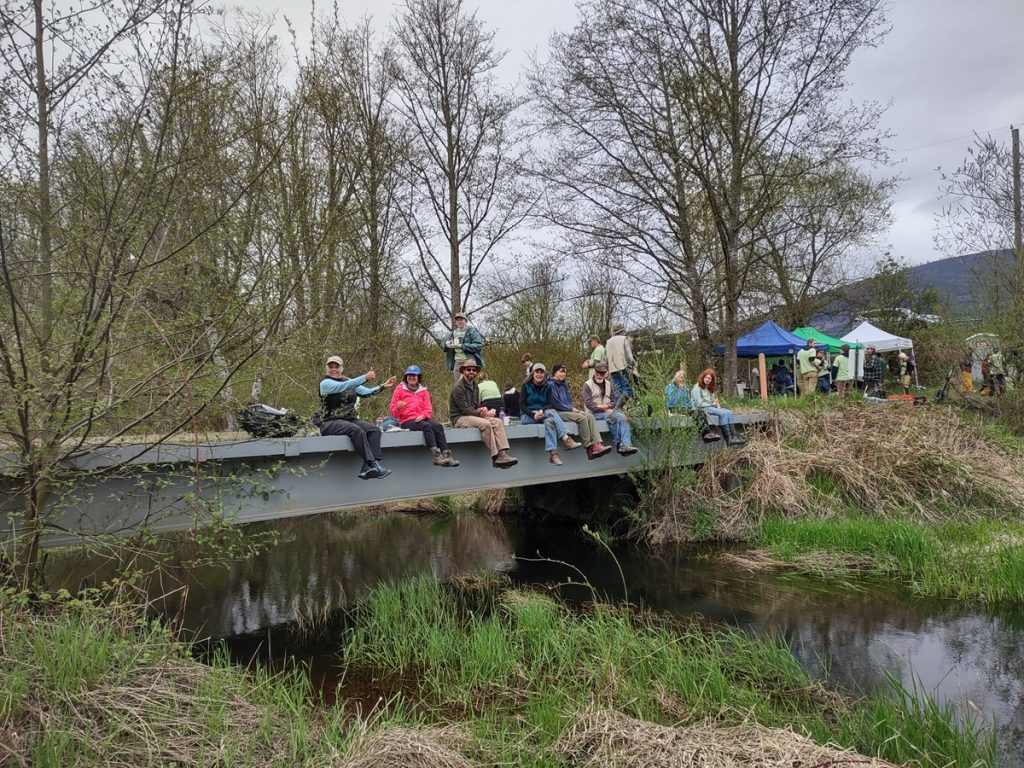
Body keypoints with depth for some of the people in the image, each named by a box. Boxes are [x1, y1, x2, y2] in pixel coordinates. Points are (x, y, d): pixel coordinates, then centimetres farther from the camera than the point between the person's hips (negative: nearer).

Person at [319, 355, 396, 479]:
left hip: (351, 419, 6)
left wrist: (383, 386, -7)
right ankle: (373, 464, -38)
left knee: (374, 430, -19)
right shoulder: (325, 383, -5)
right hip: (330, 423, -6)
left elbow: (367, 392, 8)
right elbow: (342, 386, -23)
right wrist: (365, 378, -30)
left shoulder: (350, 382, 16)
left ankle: (367, 468, -32)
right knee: (356, 430, -34)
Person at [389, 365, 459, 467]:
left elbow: (428, 408, 10)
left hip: (421, 419, 4)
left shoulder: (423, 390, 20)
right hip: (406, 421, -4)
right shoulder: (400, 389, 10)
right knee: (427, 426, -33)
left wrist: (423, 415, -11)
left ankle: (446, 454, -36)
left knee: (438, 426, -27)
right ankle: (436, 456, -45)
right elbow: (393, 412, 5)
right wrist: (398, 407, -18)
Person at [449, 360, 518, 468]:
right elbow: (464, 409, -16)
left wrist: (482, 409, -5)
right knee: (485, 424, -32)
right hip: (459, 418, -8)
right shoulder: (458, 387, -10)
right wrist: (482, 413, -14)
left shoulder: (474, 386, 18)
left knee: (497, 421, -15)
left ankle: (503, 453, -30)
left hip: (473, 415, 8)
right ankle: (495, 458, -30)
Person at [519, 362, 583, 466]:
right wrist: (533, 414, -24)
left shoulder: (547, 386, 8)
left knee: (549, 421, -34)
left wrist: (542, 411, -21)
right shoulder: (526, 385, -1)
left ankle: (552, 453, -46)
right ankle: (566, 439, -45)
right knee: (551, 412, -31)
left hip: (543, 414, 4)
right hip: (527, 416, -4)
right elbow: (522, 405, -7)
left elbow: (551, 404, 1)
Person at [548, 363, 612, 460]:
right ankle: (589, 448, -23)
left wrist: (574, 409, 2)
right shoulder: (550, 385, -5)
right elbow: (556, 403, -12)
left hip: (569, 411, 8)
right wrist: (571, 409, -10)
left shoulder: (564, 384, 21)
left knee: (590, 416, -16)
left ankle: (597, 444, -32)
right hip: (557, 413, -8)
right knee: (581, 418, -29)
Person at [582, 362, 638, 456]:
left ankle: (626, 445, -33)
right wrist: (604, 409, -15)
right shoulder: (587, 385, -1)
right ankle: (618, 444, -21)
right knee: (613, 417, -31)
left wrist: (607, 406, -10)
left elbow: (614, 401, 14)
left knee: (623, 417, -22)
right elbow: (588, 403, -10)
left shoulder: (609, 384, 17)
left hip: (608, 410, 5)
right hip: (595, 413, -5)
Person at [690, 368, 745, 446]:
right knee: (723, 413, -27)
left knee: (729, 412, -17)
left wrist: (717, 404, 0)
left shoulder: (710, 388, 22)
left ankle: (734, 436, -29)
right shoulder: (697, 387, -4)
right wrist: (711, 404, -4)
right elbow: (699, 403, -12)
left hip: (712, 407, 8)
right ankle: (729, 439, -30)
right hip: (703, 409, -8)